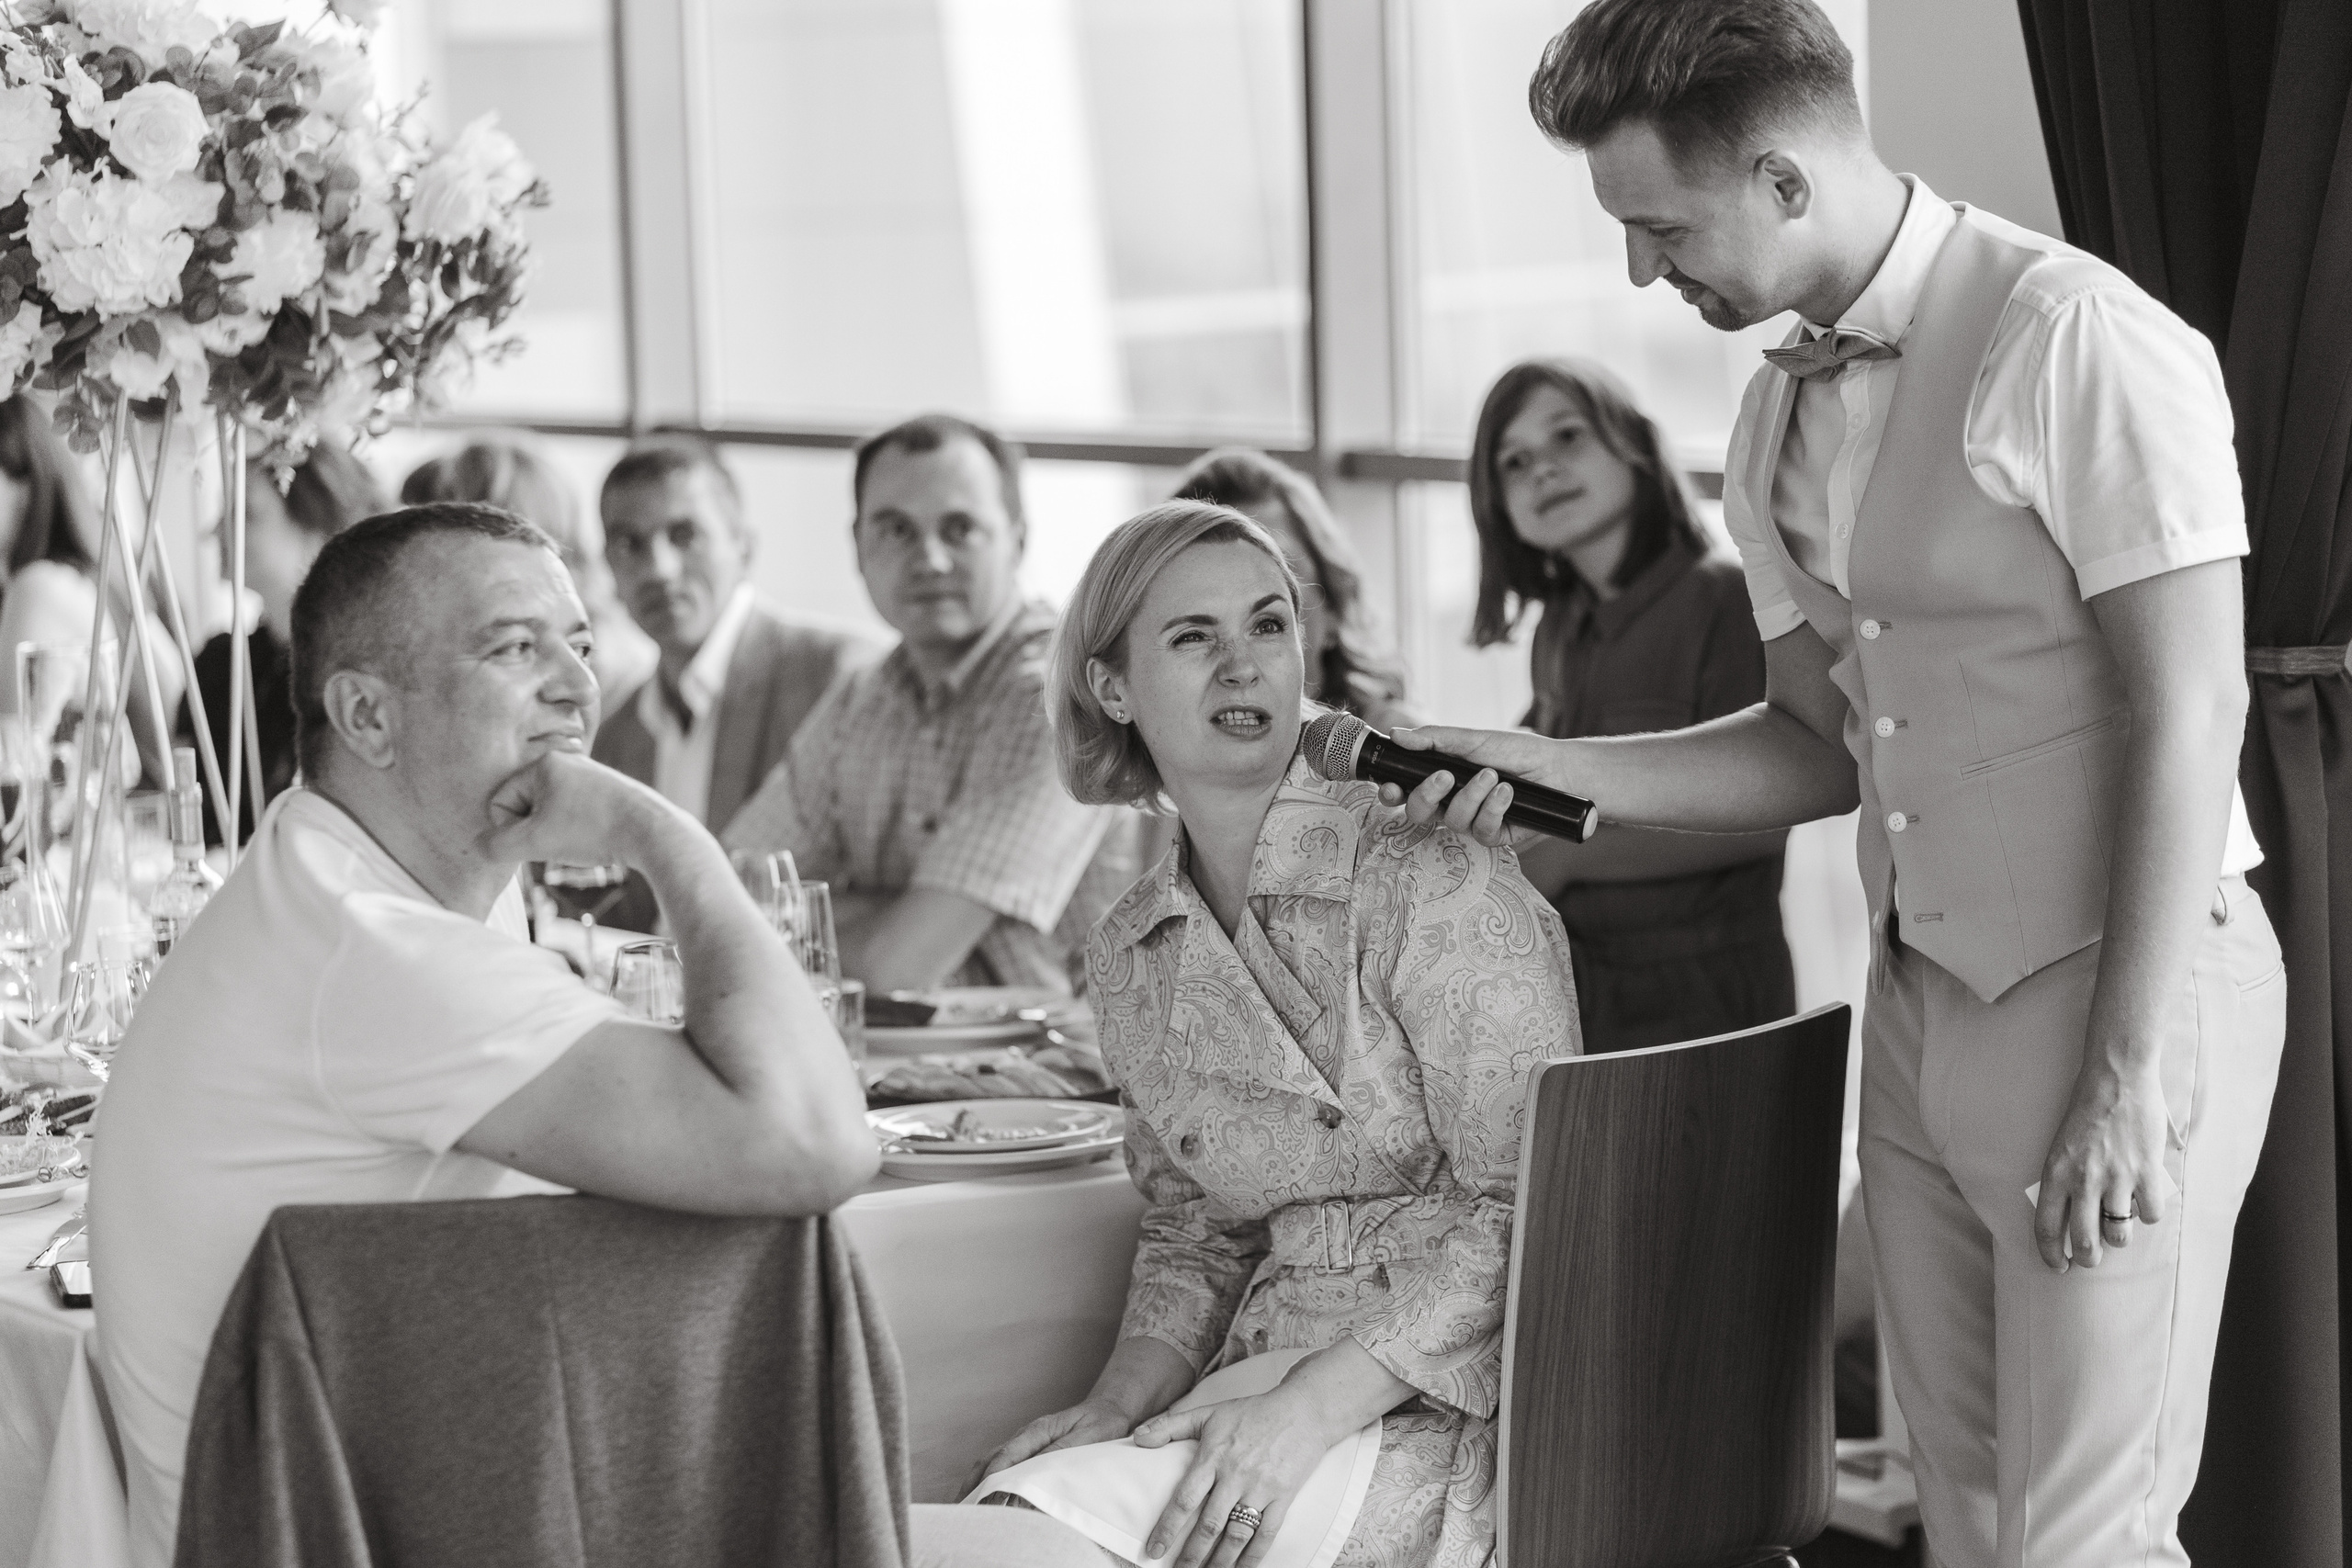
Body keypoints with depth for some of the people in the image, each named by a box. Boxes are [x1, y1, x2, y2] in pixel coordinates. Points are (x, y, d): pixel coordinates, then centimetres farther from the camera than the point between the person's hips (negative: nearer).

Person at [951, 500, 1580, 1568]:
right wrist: (1119, 1401, -3)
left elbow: (1532, 1206, -14)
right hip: (1277, 1383, 5)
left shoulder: (1433, 881, -10)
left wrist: (1311, 1409, -21)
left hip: (1464, 1392, -5)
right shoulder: (1129, 961, 10)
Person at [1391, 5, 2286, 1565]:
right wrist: (1547, 767, 4)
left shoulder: (2076, 340, -15)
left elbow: (2188, 718, -16)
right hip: (1923, 1001, 8)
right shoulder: (1781, 419, 11)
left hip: (2123, 984, -7)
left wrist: (2126, 1077, -19)